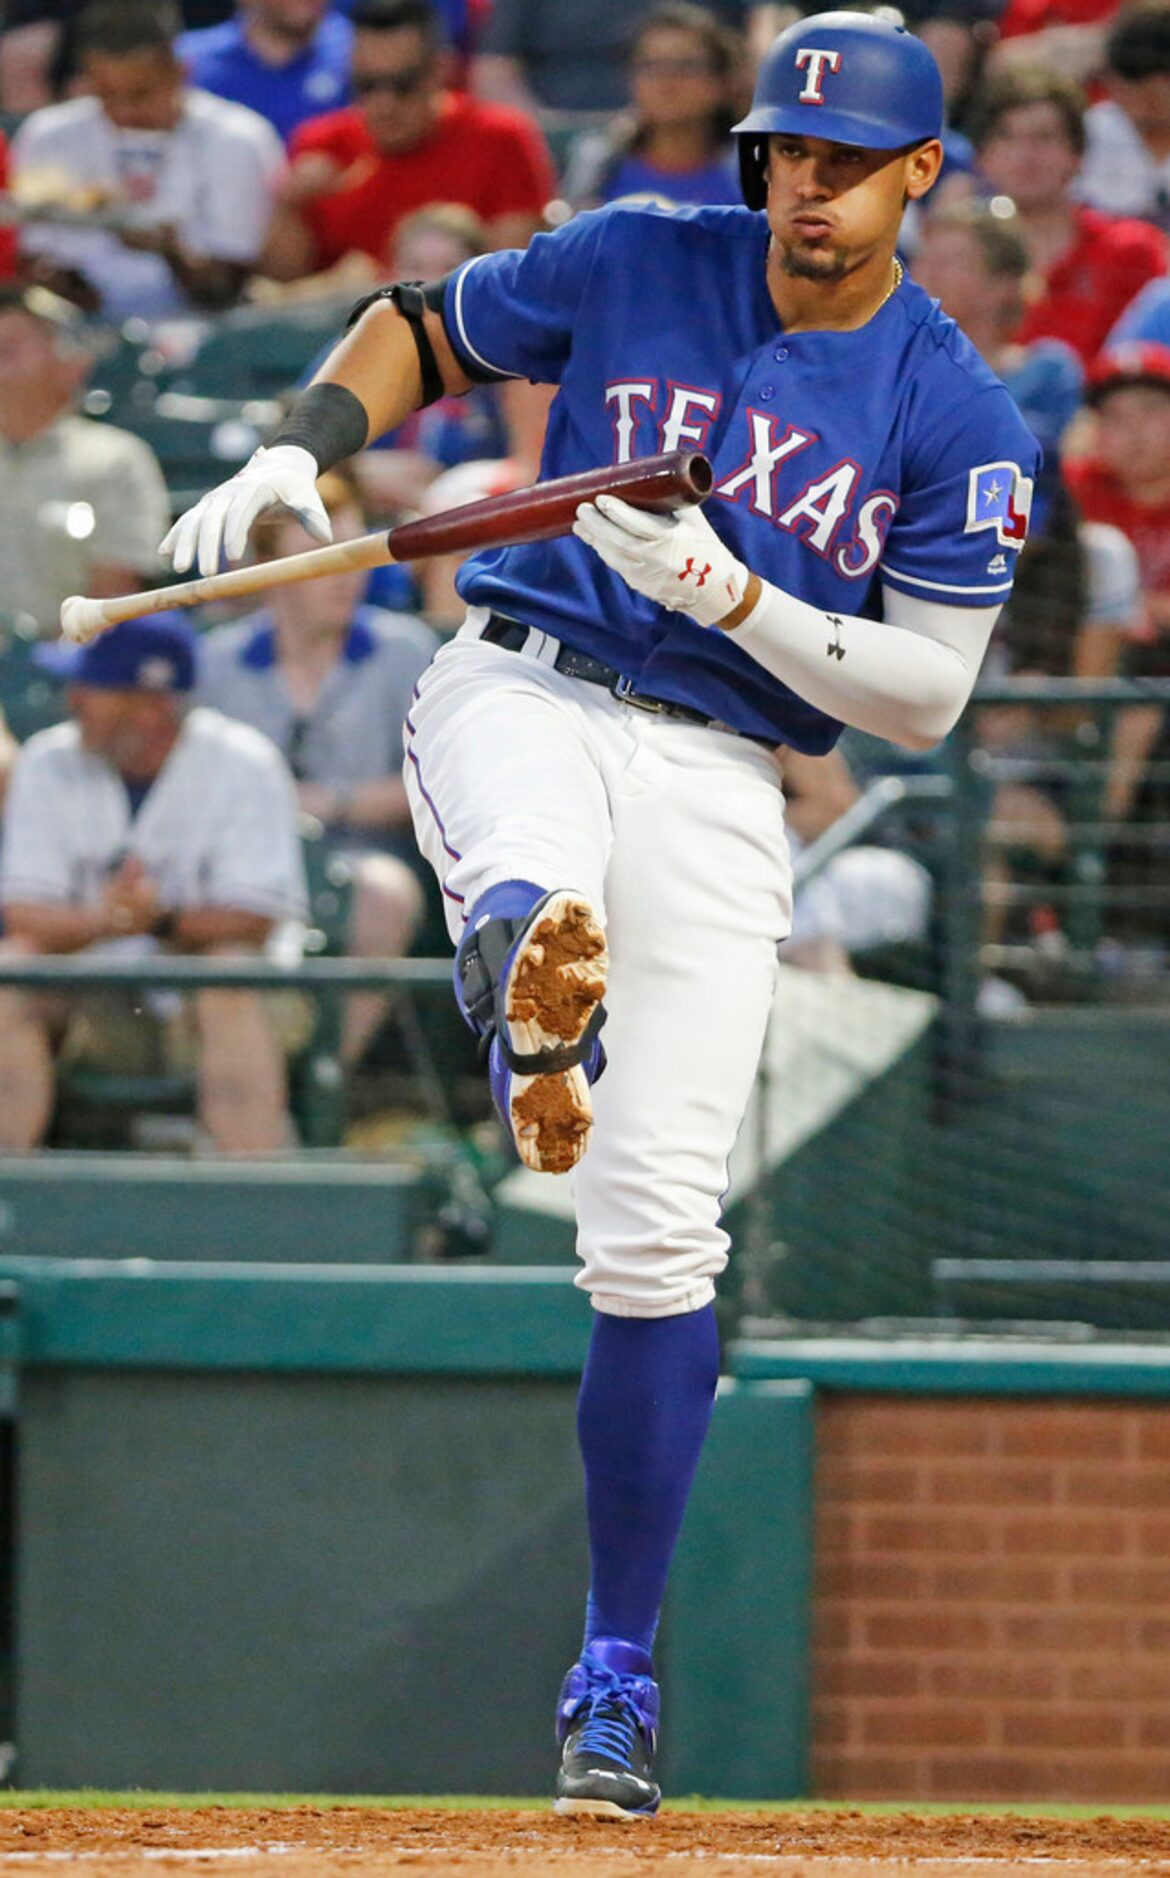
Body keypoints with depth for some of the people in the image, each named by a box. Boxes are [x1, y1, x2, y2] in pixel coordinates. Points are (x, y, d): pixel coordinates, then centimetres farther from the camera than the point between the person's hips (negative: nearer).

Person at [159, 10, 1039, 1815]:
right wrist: (304, 449, -4)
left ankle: (616, 1671, 6)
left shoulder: (961, 419, -1)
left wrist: (729, 591, -17)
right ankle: (533, 1002, -77)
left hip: (721, 775, -1)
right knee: (532, 875, -40)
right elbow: (421, 328, 15)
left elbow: (926, 695, -4)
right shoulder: (636, 265, 3)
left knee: (659, 1234, -6)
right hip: (521, 691, 1)